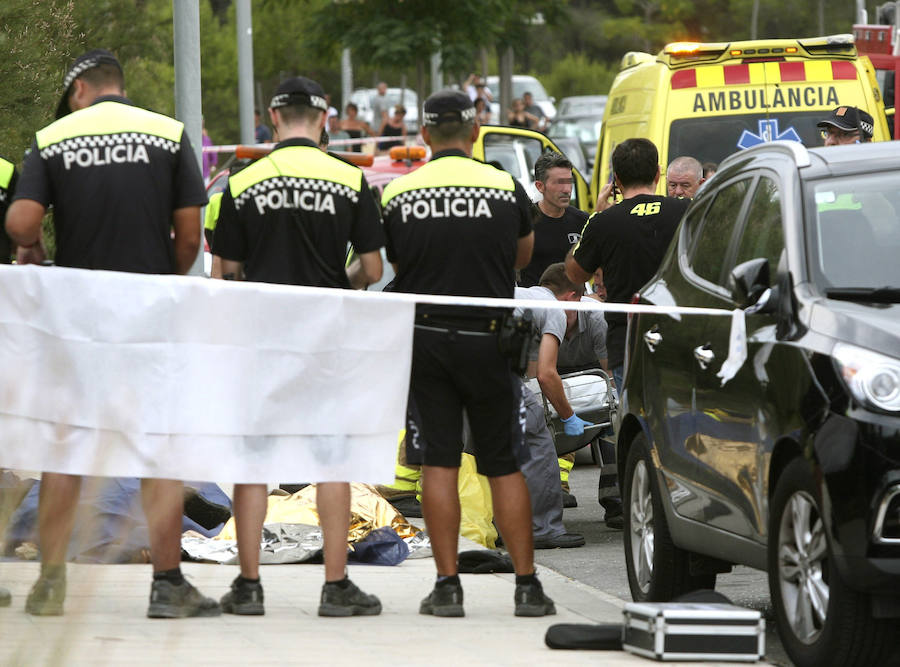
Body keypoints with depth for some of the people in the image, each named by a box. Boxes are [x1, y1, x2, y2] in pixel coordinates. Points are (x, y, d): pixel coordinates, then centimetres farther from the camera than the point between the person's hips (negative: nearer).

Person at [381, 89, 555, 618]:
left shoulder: (400, 195, -2)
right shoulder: (507, 189, -2)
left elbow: (395, 268, 9)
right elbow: (524, 255, 15)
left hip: (426, 338, 0)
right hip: (489, 338, 0)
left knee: (439, 464, 3)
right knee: (505, 465, 6)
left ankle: (448, 585, 0)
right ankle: (527, 585, 5)